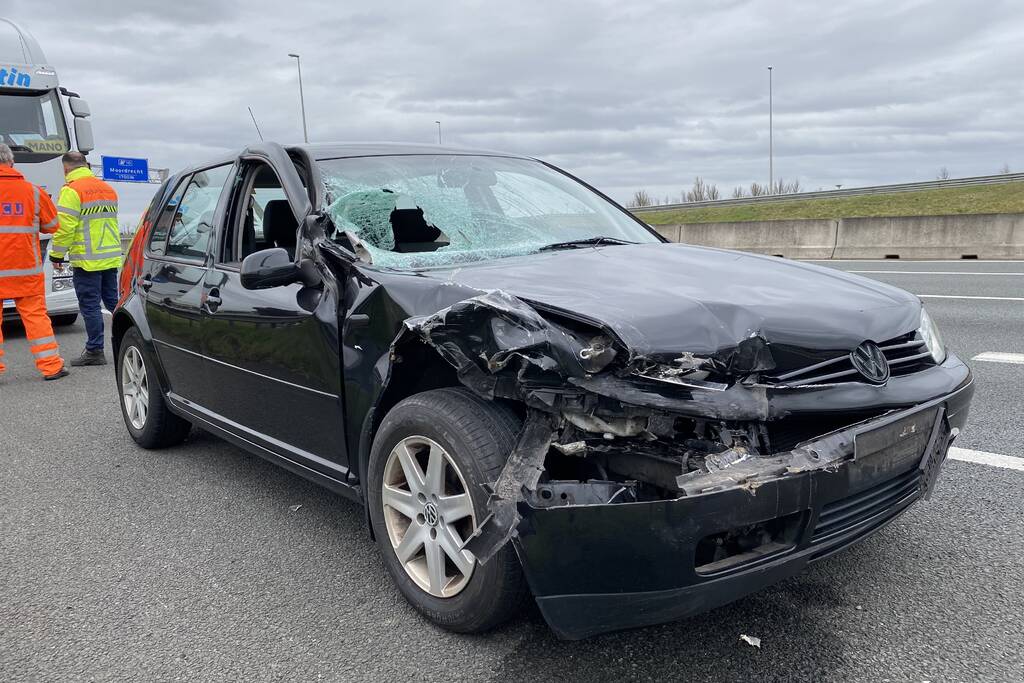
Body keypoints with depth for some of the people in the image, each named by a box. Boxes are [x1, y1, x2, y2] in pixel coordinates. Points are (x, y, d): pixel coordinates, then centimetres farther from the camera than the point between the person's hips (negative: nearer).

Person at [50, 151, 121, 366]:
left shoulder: (71, 191, -10)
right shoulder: (107, 188, 14)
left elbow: (65, 227, -14)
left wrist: (56, 254, -5)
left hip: (87, 260, -7)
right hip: (111, 257, 7)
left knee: (90, 306, -1)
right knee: (114, 301, 13)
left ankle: (95, 351, 4)